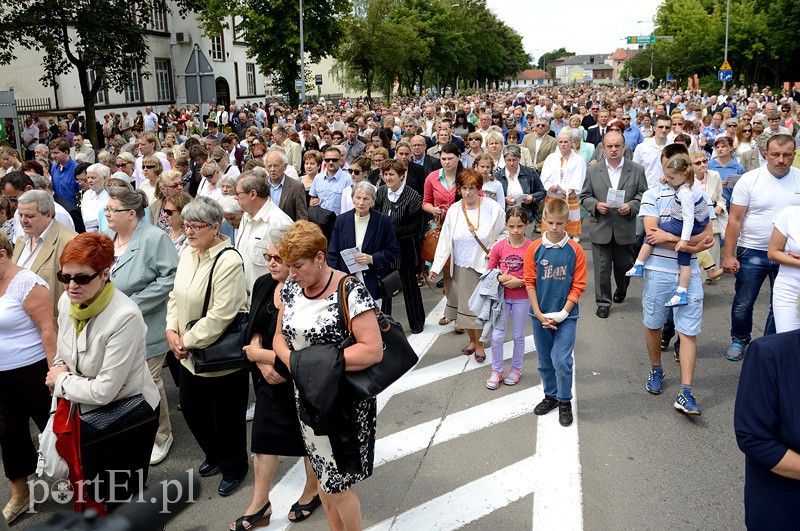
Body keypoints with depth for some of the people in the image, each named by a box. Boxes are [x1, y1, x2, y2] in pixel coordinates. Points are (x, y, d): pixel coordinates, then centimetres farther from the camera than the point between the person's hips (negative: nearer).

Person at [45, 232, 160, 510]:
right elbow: (63, 354, 11)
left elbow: (105, 391, -28)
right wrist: (59, 371, -9)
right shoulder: (67, 301, -7)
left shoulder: (125, 317, -31)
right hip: (87, 413, 7)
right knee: (92, 491, 24)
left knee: (119, 496, 7)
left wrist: (61, 381, -13)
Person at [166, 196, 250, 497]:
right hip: (189, 354, 8)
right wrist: (172, 330, -3)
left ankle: (233, 469, 35)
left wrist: (188, 340, -19)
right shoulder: (187, 254, 3)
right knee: (191, 407, 21)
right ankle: (214, 455, 47)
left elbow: (221, 314, -26)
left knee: (227, 416, 10)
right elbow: (175, 295, 11)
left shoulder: (228, 262, -23)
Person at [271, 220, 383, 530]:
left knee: (337, 485, 3)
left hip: (344, 401, -6)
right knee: (323, 476, 19)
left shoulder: (350, 291, -20)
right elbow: (280, 336, 7)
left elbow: (373, 351, -25)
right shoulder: (291, 288, 1)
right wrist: (292, 361, -15)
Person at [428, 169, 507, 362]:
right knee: (463, 305, 12)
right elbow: (445, 240, 2)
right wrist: (436, 267, -1)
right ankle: (472, 341, 34)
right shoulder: (454, 210, 0)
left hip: (483, 266, -3)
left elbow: (505, 233, 4)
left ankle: (480, 345, 23)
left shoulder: (493, 208, -8)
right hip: (460, 267, 3)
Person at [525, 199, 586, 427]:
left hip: (565, 316, -2)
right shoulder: (534, 249, -4)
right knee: (545, 361, 14)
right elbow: (530, 283, -2)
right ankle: (550, 396, 34)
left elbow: (578, 286, -5)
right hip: (540, 315, 2)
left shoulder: (575, 250, -7)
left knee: (562, 360, -7)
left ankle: (565, 401, 14)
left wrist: (562, 313, -11)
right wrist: (539, 314, -7)